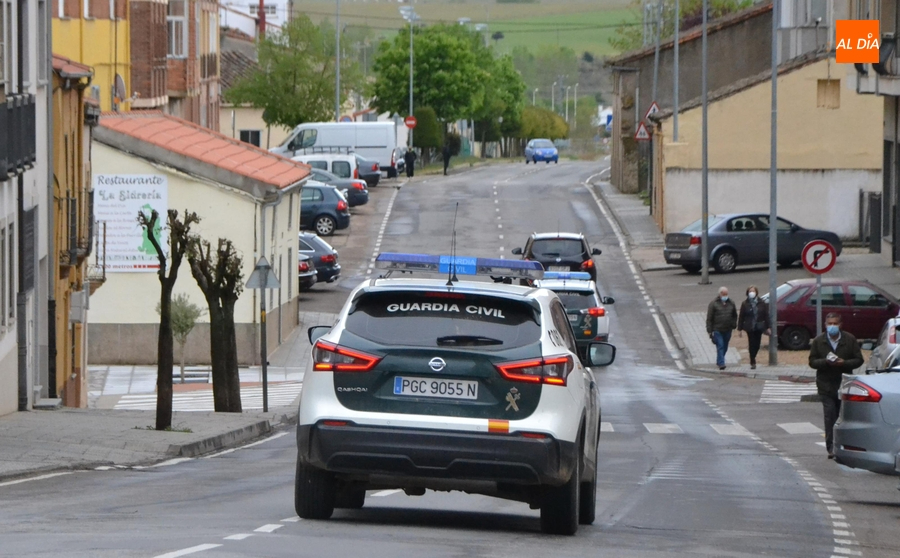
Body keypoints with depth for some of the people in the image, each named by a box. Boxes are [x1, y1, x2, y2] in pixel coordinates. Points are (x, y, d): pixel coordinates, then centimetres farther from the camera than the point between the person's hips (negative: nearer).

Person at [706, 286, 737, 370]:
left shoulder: (731, 303, 8)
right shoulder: (714, 303, -6)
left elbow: (735, 315, 22)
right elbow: (709, 318, -6)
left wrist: (733, 324, 8)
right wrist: (710, 331, -10)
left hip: (727, 330, 5)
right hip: (717, 330, -5)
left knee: (725, 347, 12)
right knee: (720, 346, -13)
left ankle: (719, 362, 29)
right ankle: (721, 363, -17)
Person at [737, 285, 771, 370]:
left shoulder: (762, 304, 4)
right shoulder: (745, 304, 1)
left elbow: (766, 316, 6)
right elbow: (741, 317, 2)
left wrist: (768, 327, 1)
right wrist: (739, 329, -1)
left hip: (759, 327, 2)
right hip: (750, 328, -2)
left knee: (757, 344, 5)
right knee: (752, 344, -5)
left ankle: (753, 359, 27)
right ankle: (753, 362, 0)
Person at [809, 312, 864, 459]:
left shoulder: (850, 340, 2)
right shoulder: (818, 341, 3)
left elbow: (859, 360, 1)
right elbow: (812, 362, 2)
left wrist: (844, 363, -16)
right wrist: (826, 362, -18)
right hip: (827, 385, -1)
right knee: (830, 417, -7)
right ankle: (831, 448, -7)